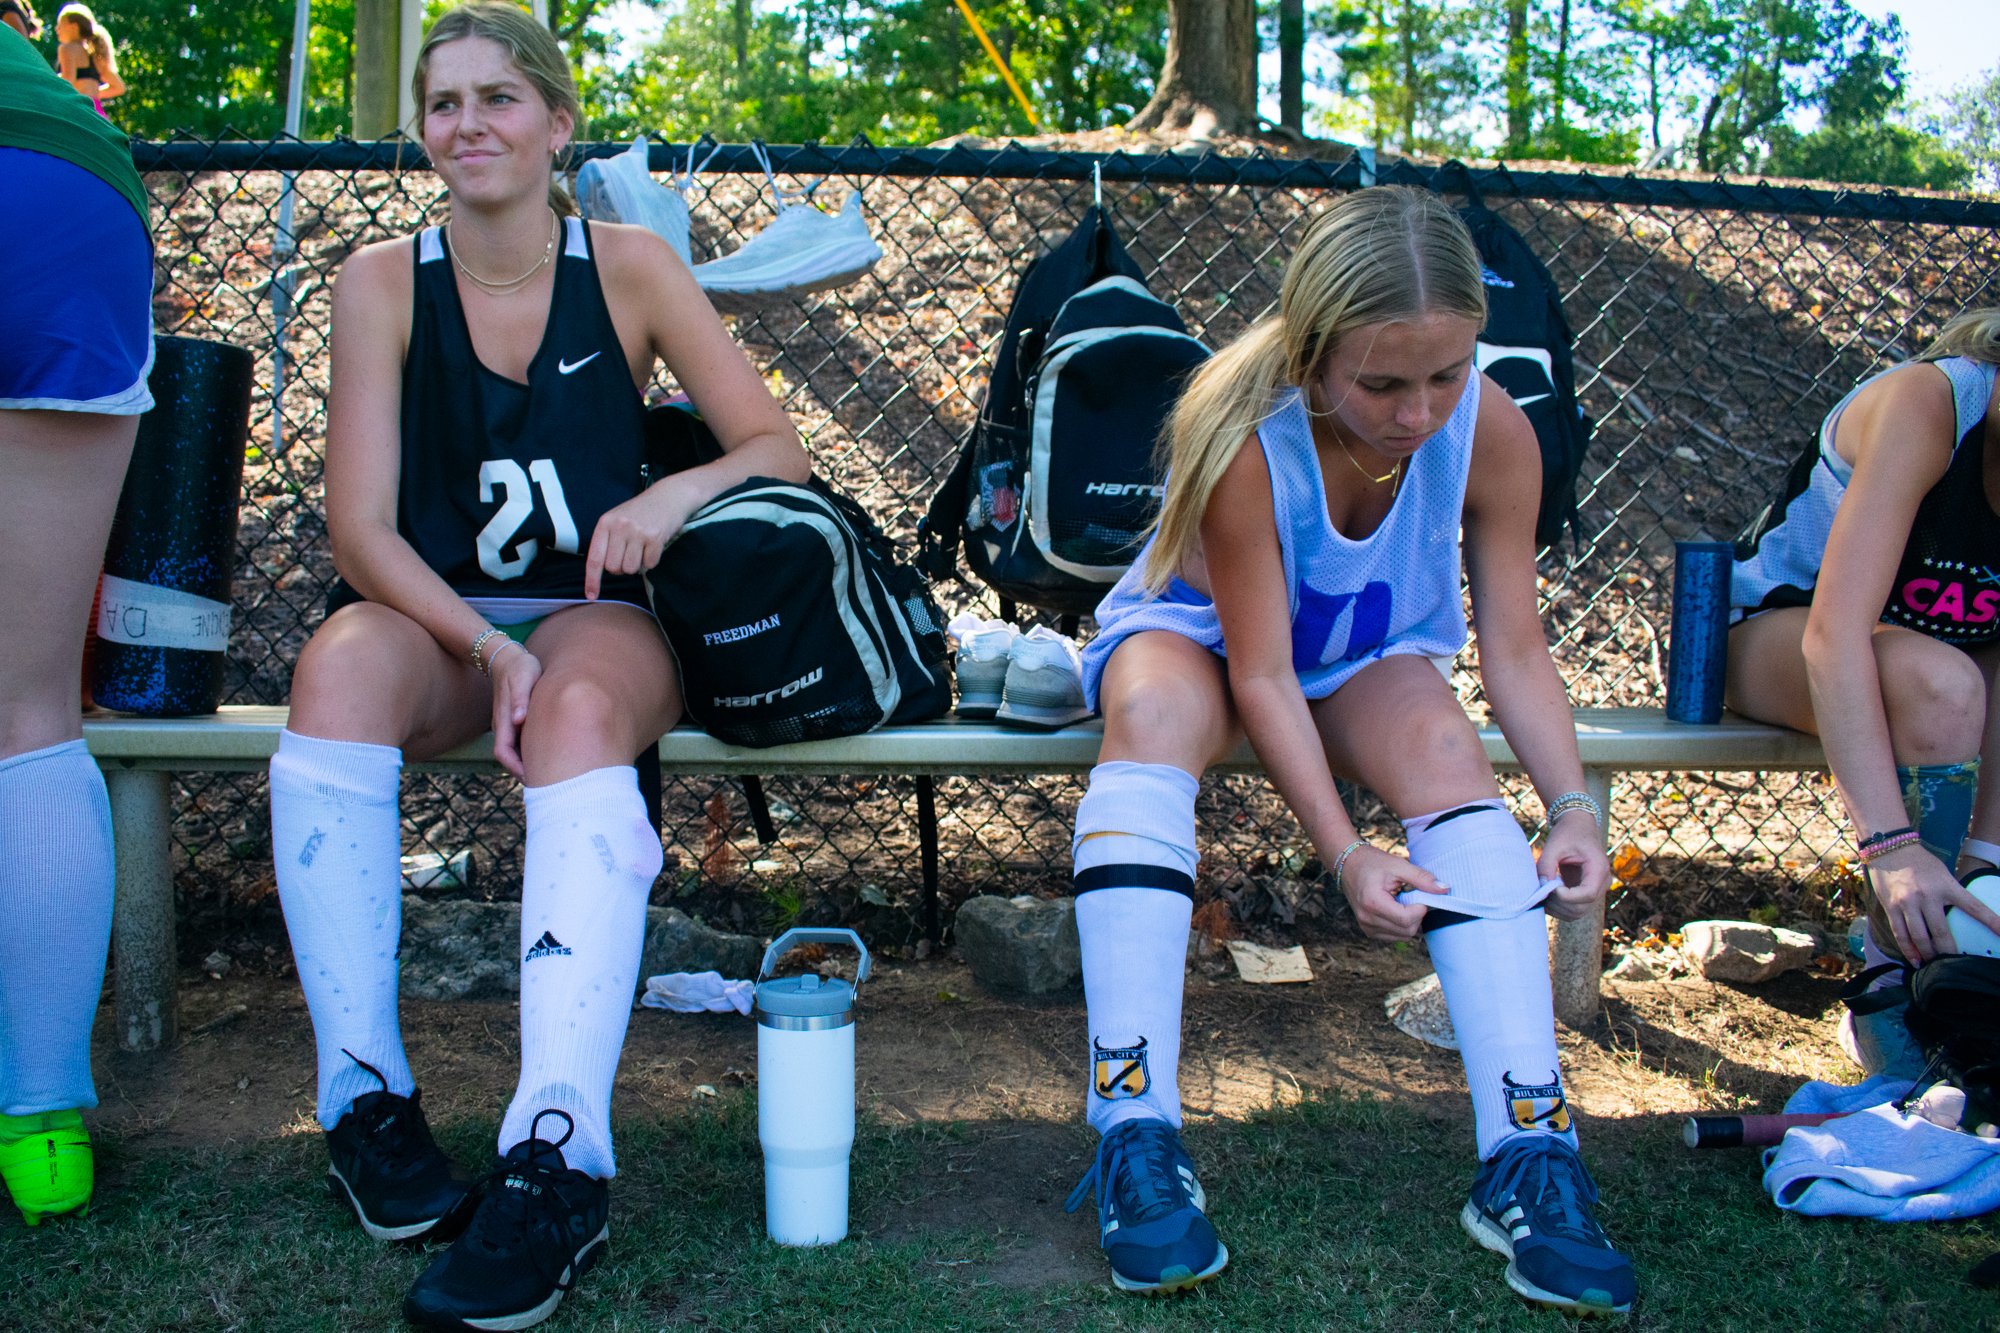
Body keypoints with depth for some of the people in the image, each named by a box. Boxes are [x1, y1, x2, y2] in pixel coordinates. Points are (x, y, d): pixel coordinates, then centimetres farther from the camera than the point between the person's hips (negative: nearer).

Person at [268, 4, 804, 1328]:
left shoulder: (629, 266, 2)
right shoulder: (383, 283, 2)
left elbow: (780, 448, -1)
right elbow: (362, 531, -5)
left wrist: (675, 492, -23)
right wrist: (488, 648, -22)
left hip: (597, 616, -1)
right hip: (432, 612, 1)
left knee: (582, 710, -37)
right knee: (341, 669, -34)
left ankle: (558, 1159, -46)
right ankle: (367, 1100, -26)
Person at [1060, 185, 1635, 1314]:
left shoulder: (1493, 432, -21)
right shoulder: (1248, 437, -31)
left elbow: (1516, 649, -15)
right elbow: (1262, 677, -28)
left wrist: (1573, 805, -30)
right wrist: (1345, 853, -37)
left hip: (1374, 659, 3)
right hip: (1201, 637, -2)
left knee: (1447, 749, -31)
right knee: (1158, 713, -37)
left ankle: (1529, 1157, -33)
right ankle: (1137, 1142, -39)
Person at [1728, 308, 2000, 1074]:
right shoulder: (1929, 404, -28)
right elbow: (1834, 634, -39)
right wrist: (1892, 843, -48)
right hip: (1779, 631, -5)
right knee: (1938, 687, -35)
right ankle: (1895, 1001, -22)